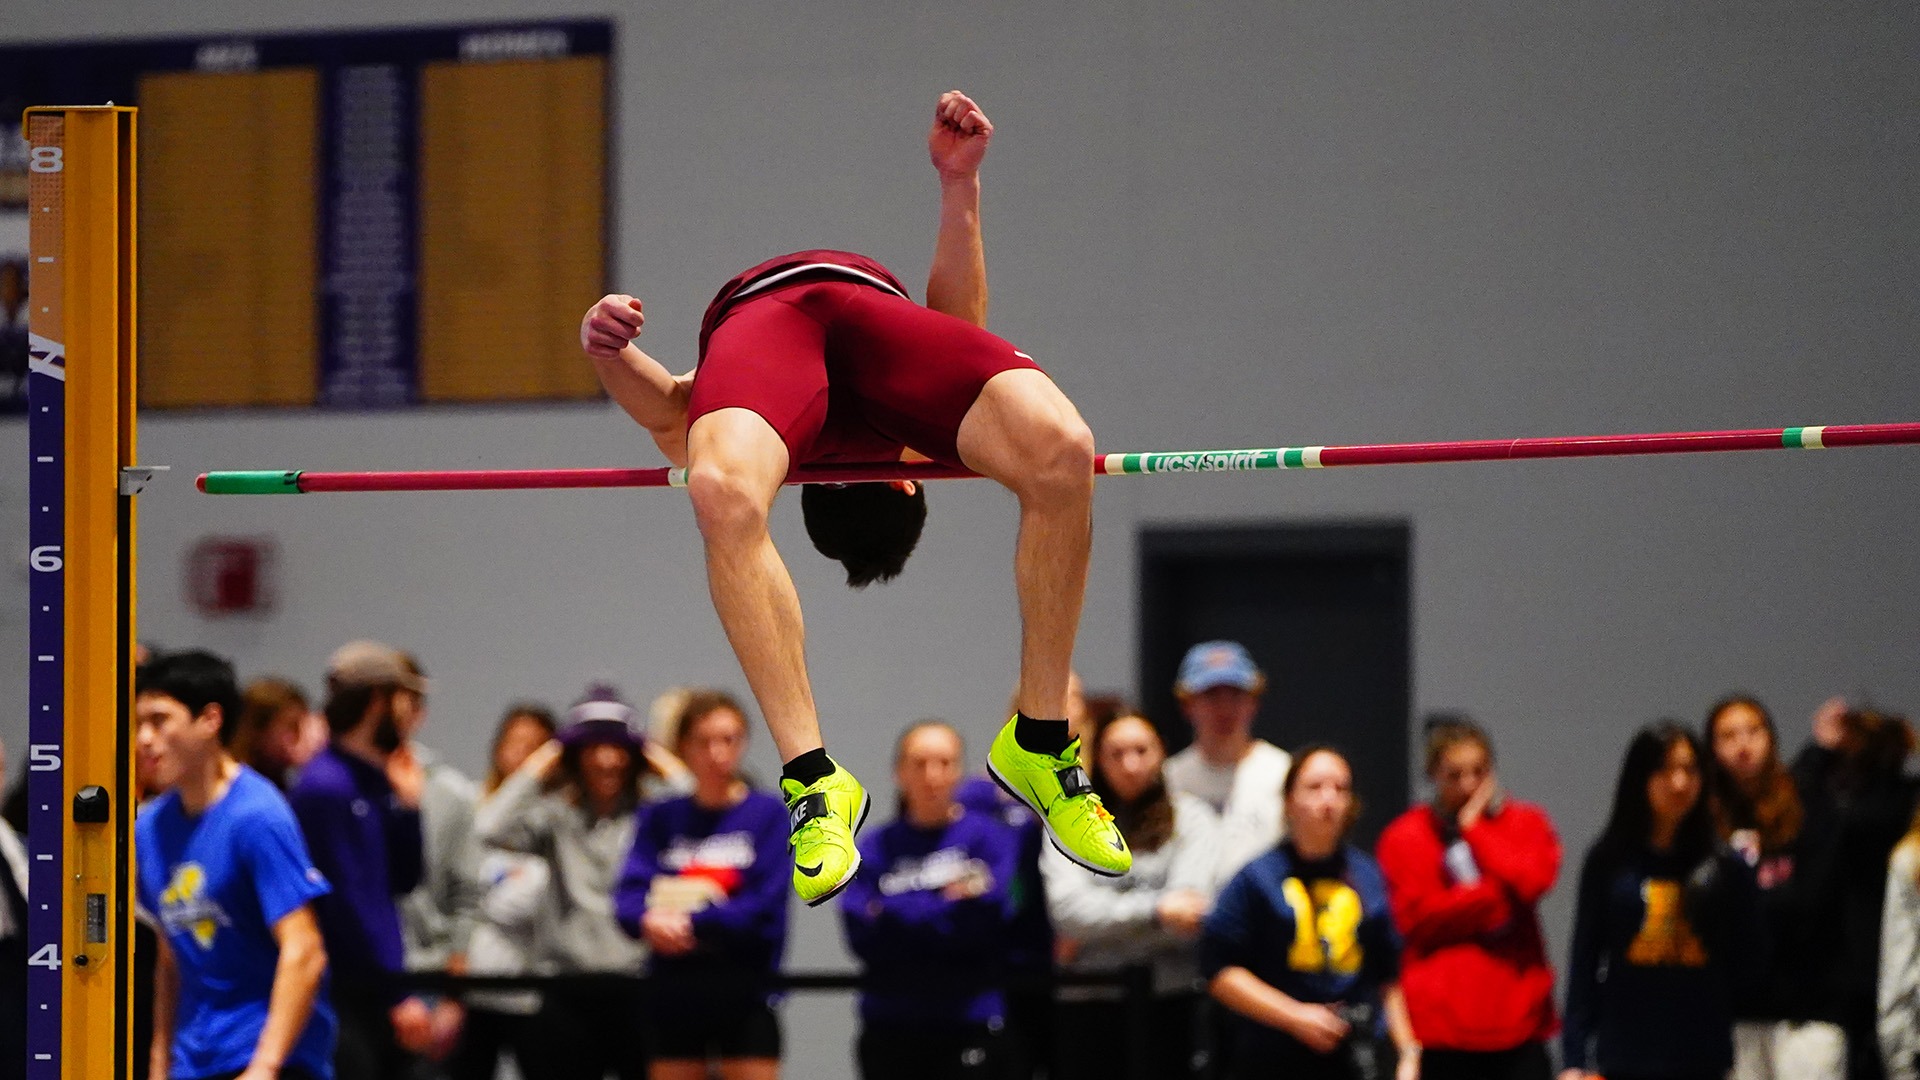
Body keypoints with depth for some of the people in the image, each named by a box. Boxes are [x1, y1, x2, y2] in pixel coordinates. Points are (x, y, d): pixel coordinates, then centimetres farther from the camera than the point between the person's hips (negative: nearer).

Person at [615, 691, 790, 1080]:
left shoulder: (768, 814, -1)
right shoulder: (660, 819, 8)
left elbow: (765, 908, -11)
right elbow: (628, 899, -3)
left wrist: (692, 923, -20)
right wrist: (649, 920, -26)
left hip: (745, 993, -3)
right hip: (674, 993, 3)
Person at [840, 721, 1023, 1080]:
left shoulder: (990, 835, 1)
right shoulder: (876, 848, 7)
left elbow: (985, 927, -11)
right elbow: (862, 937, -5)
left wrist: (893, 915, -13)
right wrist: (948, 905, -12)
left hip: (971, 1023, -3)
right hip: (890, 1028, 3)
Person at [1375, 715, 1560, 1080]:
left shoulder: (1525, 823, 9)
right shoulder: (1406, 837, 4)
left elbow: (1533, 879, -11)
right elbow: (1415, 916, -9)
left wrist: (1474, 828, -5)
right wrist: (1496, 897, -10)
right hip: (1442, 1021, -1)